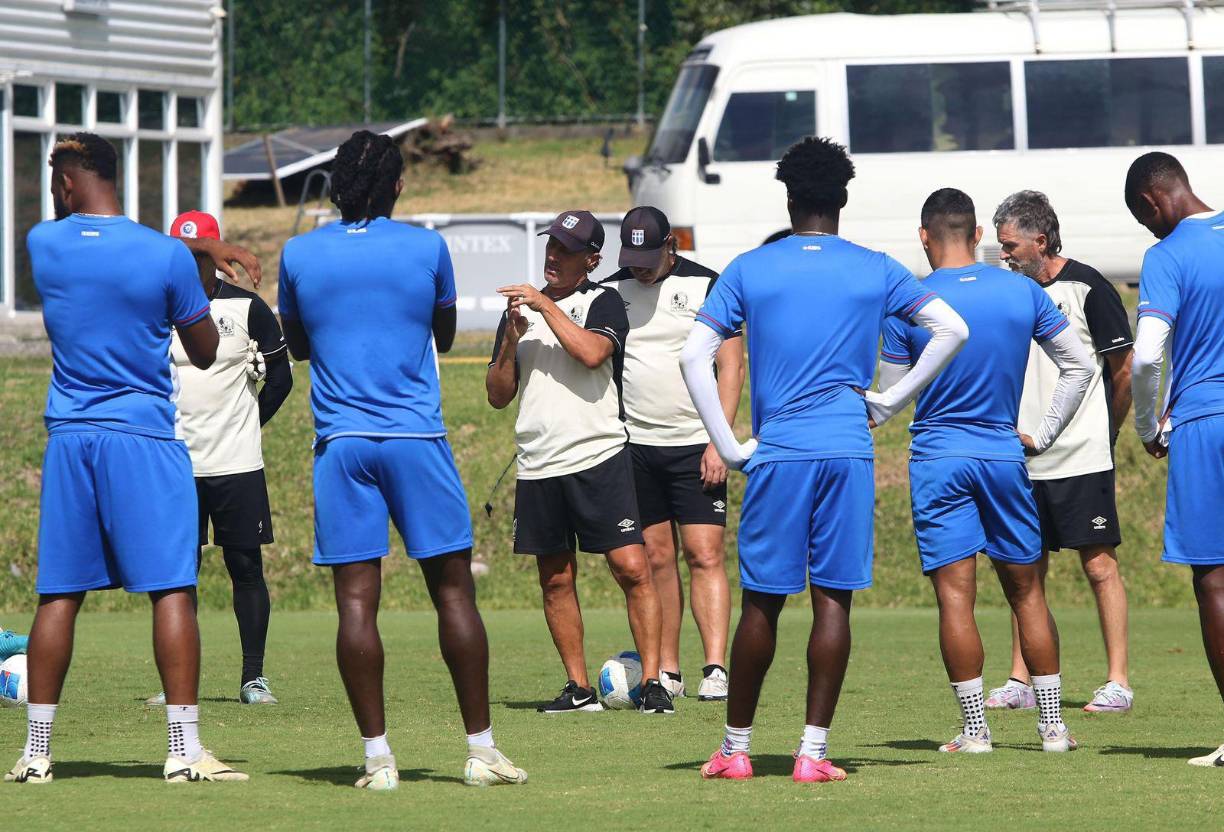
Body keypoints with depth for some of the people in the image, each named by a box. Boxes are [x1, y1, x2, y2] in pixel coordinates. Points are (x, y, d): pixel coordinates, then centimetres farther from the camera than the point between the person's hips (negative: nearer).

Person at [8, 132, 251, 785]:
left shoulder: (43, 245, 0)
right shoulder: (168, 256, -8)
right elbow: (205, 353, 3)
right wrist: (201, 259, 16)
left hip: (68, 437, 3)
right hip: (145, 437, -3)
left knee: (58, 594, 8)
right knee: (172, 589, -2)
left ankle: (36, 751, 9)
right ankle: (184, 749, -8)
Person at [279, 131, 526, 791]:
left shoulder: (299, 255, 2)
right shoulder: (426, 248, 0)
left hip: (341, 442, 1)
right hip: (417, 438, -1)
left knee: (356, 600, -1)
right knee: (453, 592, 5)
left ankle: (377, 758, -4)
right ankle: (481, 749, 6)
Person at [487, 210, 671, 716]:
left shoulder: (603, 302, 1)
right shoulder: (522, 307, 15)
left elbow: (591, 352, -20)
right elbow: (498, 395, 13)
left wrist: (546, 306, -14)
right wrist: (511, 341, -3)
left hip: (599, 459, -5)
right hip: (538, 466, 5)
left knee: (632, 568, -12)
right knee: (555, 580, 6)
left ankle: (652, 681, -8)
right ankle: (578, 688, 13)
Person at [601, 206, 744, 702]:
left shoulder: (706, 287, -1)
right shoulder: (610, 292, 6)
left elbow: (731, 367, -2)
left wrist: (718, 442, -10)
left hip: (694, 447, -3)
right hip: (633, 445, 3)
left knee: (705, 554, -10)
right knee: (656, 559, 3)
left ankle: (715, 669, -15)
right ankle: (667, 672, 8)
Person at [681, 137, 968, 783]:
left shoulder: (749, 270, 4)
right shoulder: (875, 271, 6)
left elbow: (694, 357, -1)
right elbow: (952, 330, 5)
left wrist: (729, 446, 3)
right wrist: (892, 401, 8)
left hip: (777, 453, 0)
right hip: (849, 450, 0)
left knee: (762, 602, 6)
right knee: (833, 599, 1)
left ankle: (735, 748, 11)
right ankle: (813, 750, -2)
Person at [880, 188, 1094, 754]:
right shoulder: (1023, 293, 0)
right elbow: (1079, 365, 5)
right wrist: (1042, 436, 10)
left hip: (937, 460, -3)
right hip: (1004, 454, 3)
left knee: (955, 595, -1)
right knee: (1026, 591, 10)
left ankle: (975, 729, -3)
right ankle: (1053, 725, 10)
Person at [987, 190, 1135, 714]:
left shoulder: (1086, 289, -7)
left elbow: (1124, 368, -3)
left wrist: (1106, 432, 6)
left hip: (1082, 456, -6)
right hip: (1024, 459, 6)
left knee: (1099, 565, -5)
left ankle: (1118, 684, -4)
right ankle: (1020, 683, 11)